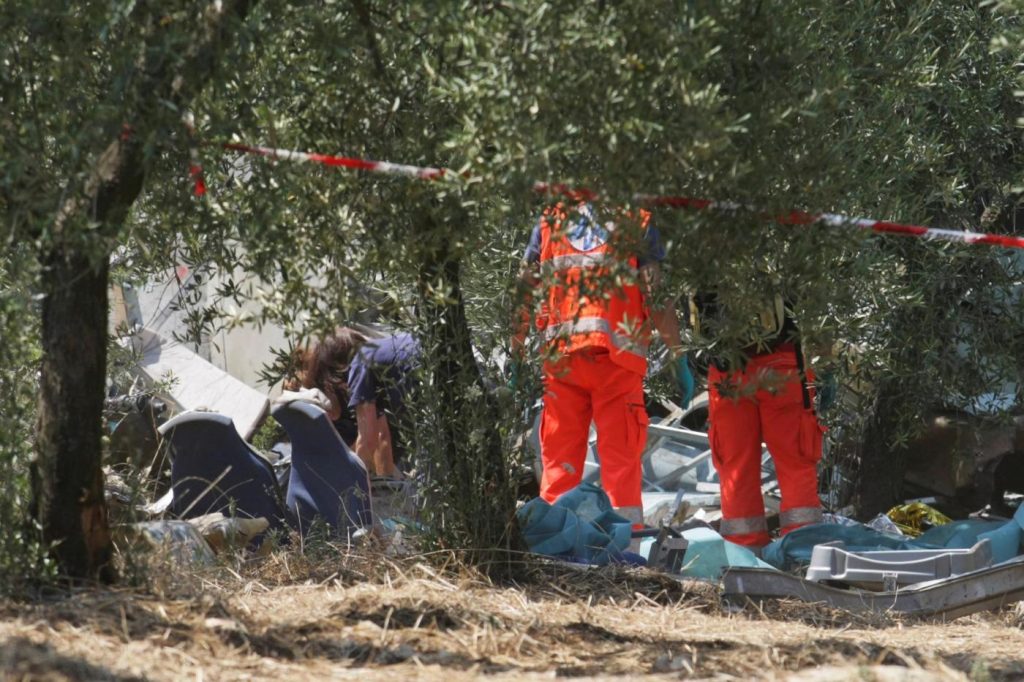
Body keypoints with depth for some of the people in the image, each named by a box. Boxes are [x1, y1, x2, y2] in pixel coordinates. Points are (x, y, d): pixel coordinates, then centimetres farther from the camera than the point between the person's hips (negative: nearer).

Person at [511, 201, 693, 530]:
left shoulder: (550, 218, 15)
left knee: (559, 457, 7)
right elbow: (658, 293, -2)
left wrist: (516, 354, 15)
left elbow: (523, 291, 12)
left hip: (560, 356, 2)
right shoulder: (636, 221, 6)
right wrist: (679, 357, 0)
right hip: (618, 355, -2)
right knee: (621, 454, -1)